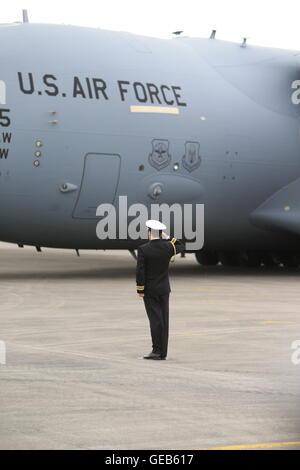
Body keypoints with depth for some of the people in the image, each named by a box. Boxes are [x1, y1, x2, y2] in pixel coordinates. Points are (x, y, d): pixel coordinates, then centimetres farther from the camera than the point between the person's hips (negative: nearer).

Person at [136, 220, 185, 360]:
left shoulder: (143, 249, -13)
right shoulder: (168, 247, -3)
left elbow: (140, 271, -15)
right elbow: (182, 246, 19)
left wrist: (140, 290, -8)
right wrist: (167, 238, 12)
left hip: (149, 290, -4)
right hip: (164, 289, 4)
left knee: (155, 319, -4)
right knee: (163, 320, 7)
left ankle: (157, 351, -8)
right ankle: (163, 352, 10)